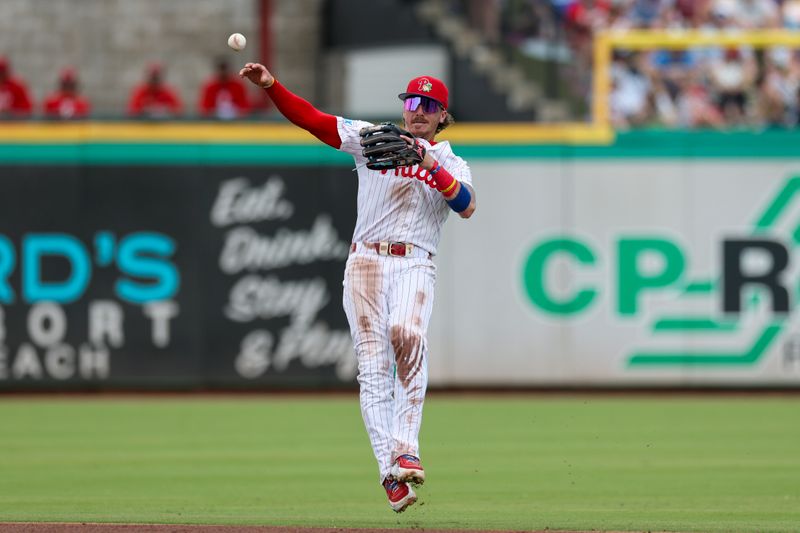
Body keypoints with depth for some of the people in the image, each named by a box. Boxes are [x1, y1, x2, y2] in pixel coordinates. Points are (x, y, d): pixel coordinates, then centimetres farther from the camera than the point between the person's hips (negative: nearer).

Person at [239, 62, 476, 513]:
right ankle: (392, 474, -6)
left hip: (415, 266, -1)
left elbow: (466, 207, -7)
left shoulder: (451, 164, 13)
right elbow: (312, 119, 5)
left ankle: (406, 449, -28)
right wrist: (271, 85, -8)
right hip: (367, 261, 1)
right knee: (373, 365, -6)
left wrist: (432, 166, -18)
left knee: (407, 332, -30)